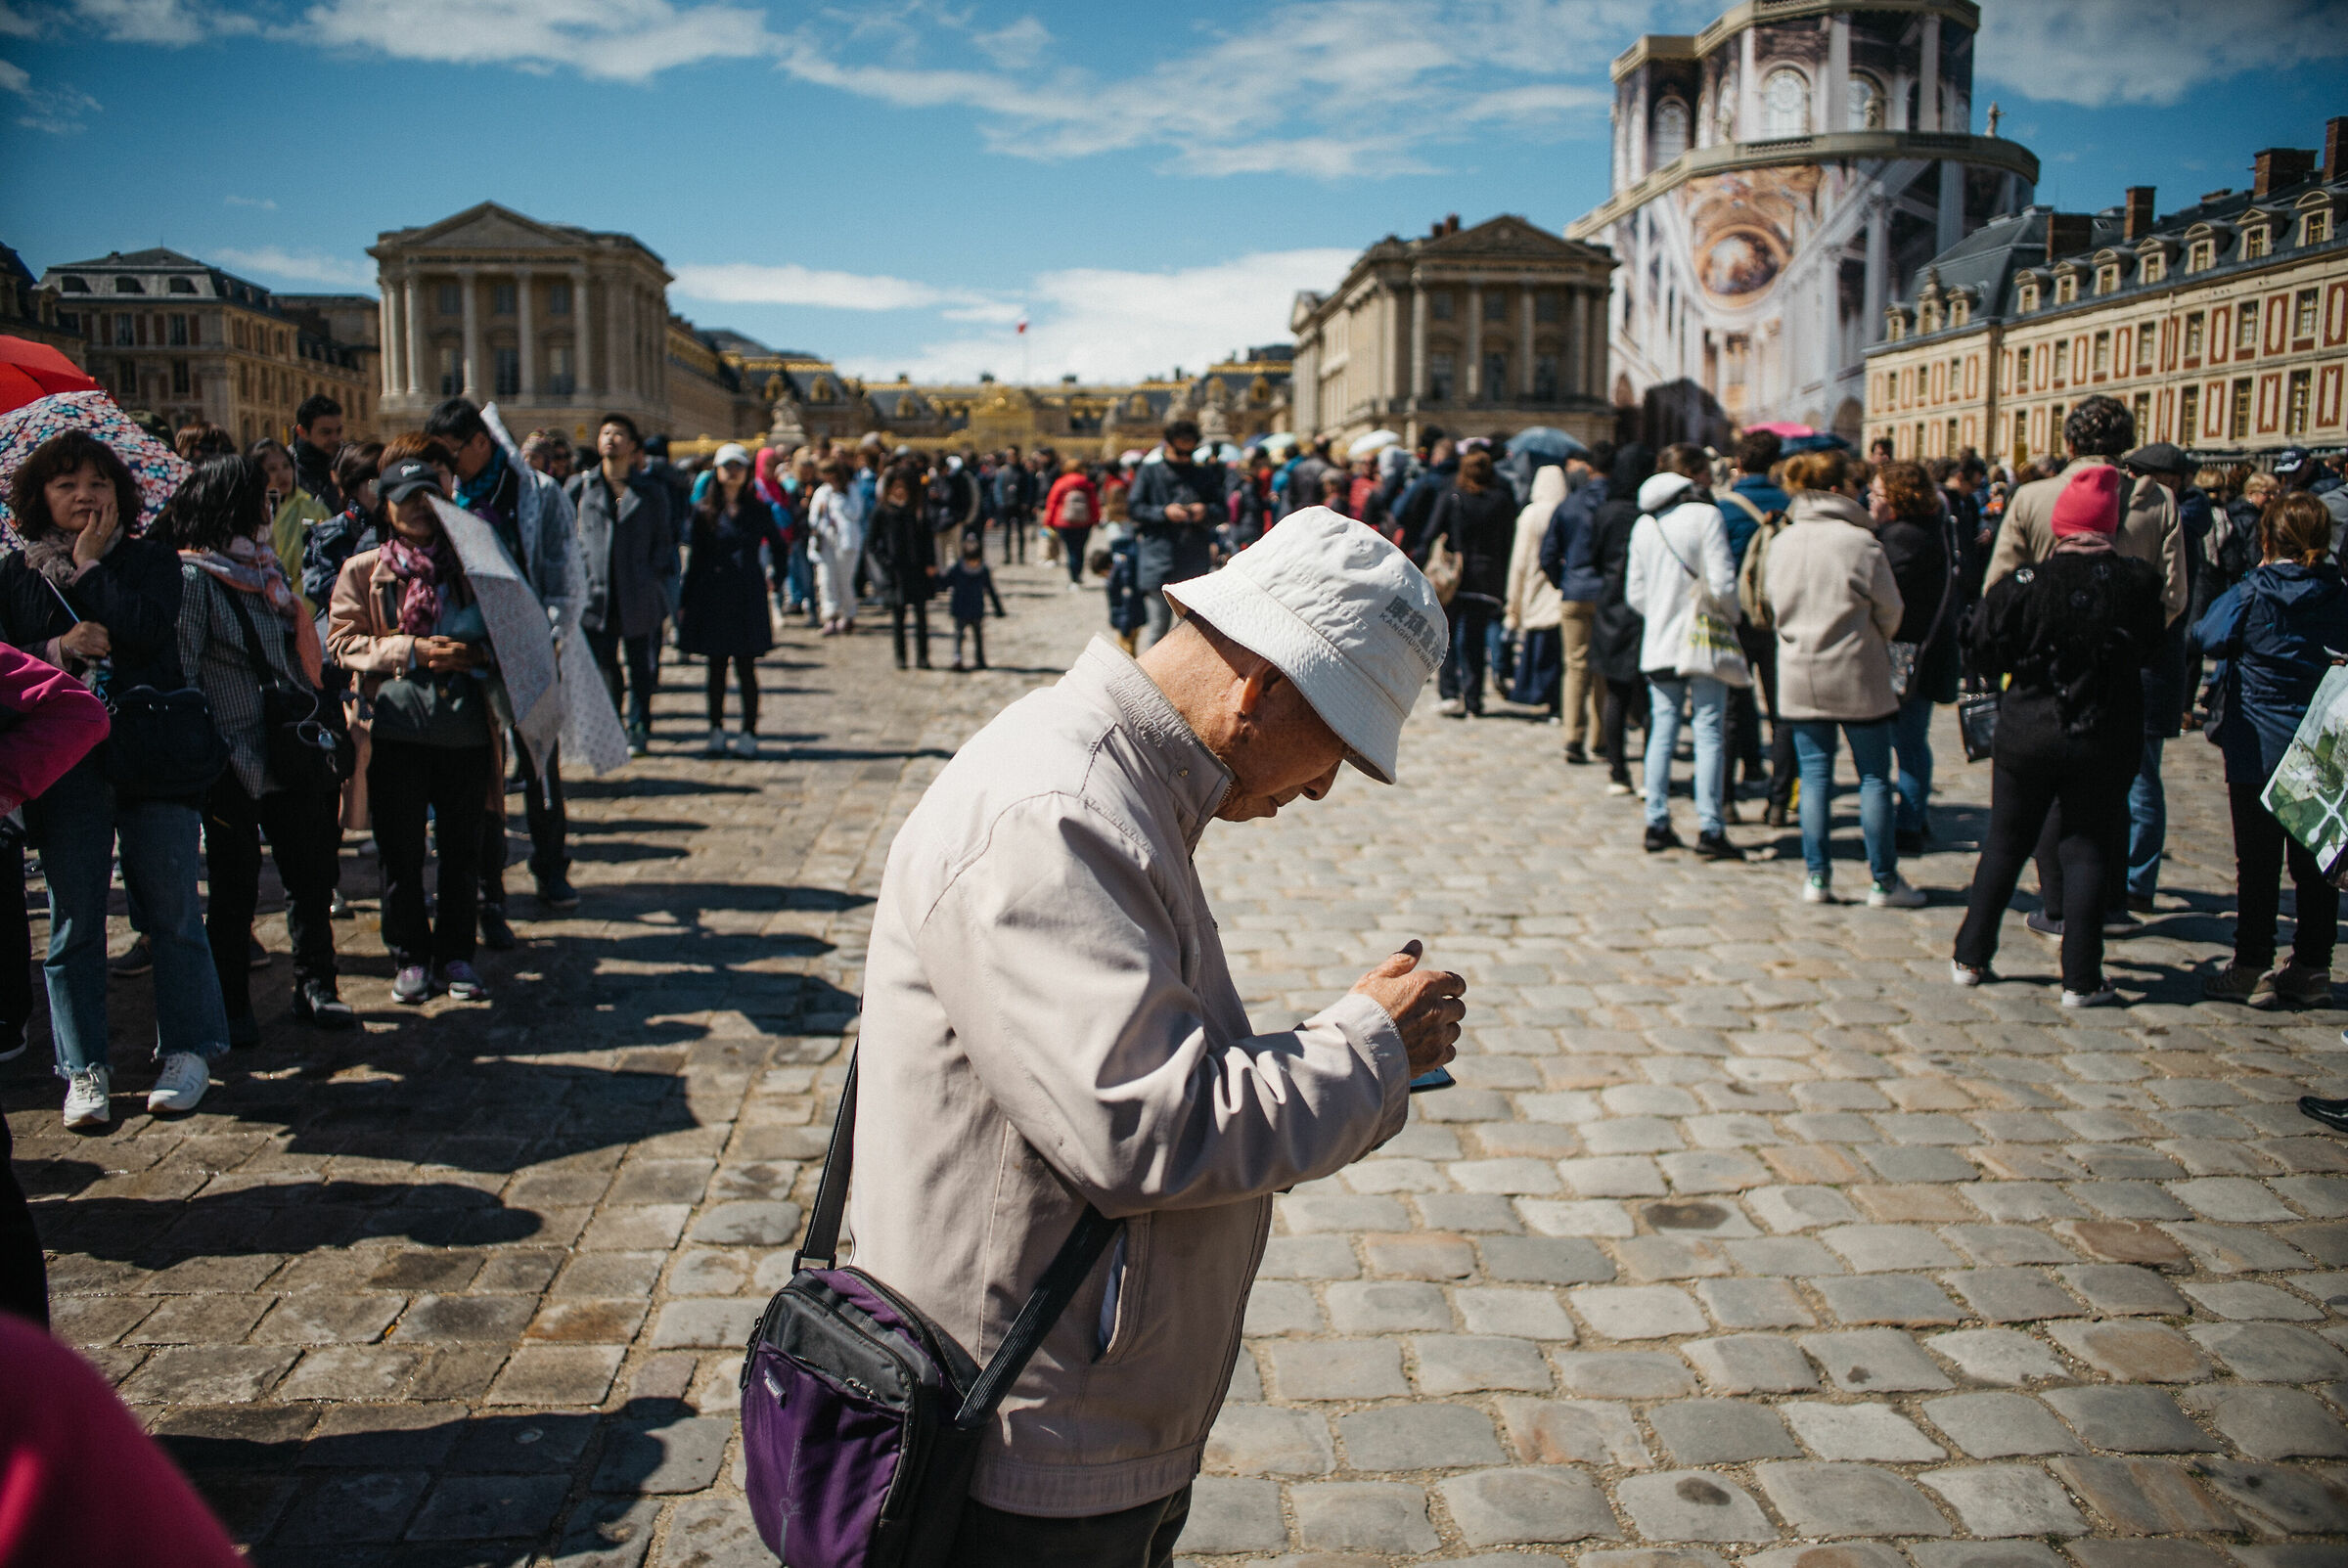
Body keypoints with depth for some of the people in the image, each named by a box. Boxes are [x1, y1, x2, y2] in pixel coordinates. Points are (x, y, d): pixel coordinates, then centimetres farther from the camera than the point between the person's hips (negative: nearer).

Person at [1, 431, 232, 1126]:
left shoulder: (152, 559, 6)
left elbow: (147, 628, -13)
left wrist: (89, 565, -5)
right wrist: (59, 650, -12)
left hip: (153, 754, -2)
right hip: (63, 768, 2)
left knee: (172, 910, 1)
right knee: (73, 923, 4)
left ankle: (185, 1050, 13)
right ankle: (85, 1069, 14)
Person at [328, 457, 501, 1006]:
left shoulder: (468, 563, 14)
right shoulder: (363, 571, 10)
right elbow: (342, 641, 2)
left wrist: (479, 653, -3)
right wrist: (413, 650, -10)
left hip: (465, 727, 1)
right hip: (397, 725, -1)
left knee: (462, 849, 5)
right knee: (401, 852, 3)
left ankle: (455, 955, 17)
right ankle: (411, 957, 16)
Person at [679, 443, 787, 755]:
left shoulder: (758, 510, 4)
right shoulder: (704, 510, 5)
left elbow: (778, 549, 11)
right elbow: (696, 559, 7)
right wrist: (684, 602, 4)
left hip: (747, 597, -1)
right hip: (713, 597, 1)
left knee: (746, 667, -1)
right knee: (716, 666, 6)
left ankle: (749, 733, 5)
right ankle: (716, 732, 14)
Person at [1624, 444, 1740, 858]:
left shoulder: (1644, 524, 8)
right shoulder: (1706, 515, -10)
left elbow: (1634, 592, 8)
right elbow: (1722, 585, -14)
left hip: (1658, 645, 5)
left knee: (1662, 731, 10)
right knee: (1708, 732, -1)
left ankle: (1656, 823, 11)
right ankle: (1710, 828, -2)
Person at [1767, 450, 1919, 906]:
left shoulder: (1781, 543, 1)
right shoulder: (1862, 542, -12)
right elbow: (1890, 610, -3)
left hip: (1798, 675, 4)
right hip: (1857, 676, -4)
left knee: (1814, 776, 9)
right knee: (1874, 777, 6)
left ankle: (1817, 877, 9)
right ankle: (1883, 882, 11)